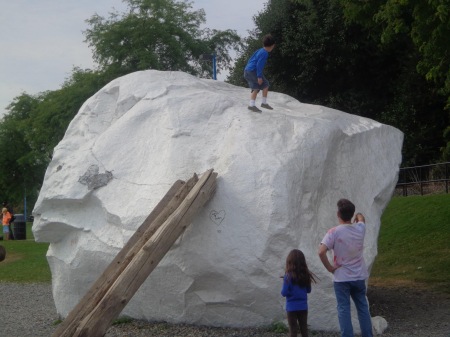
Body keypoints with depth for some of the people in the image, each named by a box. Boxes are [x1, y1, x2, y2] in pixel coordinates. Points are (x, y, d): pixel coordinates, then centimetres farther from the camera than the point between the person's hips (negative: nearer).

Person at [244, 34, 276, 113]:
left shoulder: (259, 51, 16)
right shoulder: (264, 53, -12)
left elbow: (250, 60, 23)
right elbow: (259, 65, -19)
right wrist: (259, 76, -19)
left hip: (247, 71, 9)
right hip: (253, 71, -9)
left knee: (255, 88, 13)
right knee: (265, 85, 1)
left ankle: (252, 105, 11)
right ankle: (264, 103, 3)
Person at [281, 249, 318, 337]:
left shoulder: (288, 276, -17)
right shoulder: (305, 275, -3)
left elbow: (284, 293, -17)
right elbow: (308, 290, 8)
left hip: (292, 307, -4)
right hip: (303, 306, 4)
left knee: (293, 330, 5)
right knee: (304, 329, 14)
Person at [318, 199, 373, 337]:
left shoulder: (334, 232, -15)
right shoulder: (360, 228, -2)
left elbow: (321, 252, -25)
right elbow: (361, 219, 24)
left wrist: (329, 268, -12)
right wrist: (359, 216, 46)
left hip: (341, 278, -4)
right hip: (359, 276, 4)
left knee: (344, 309, 1)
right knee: (363, 308, 14)